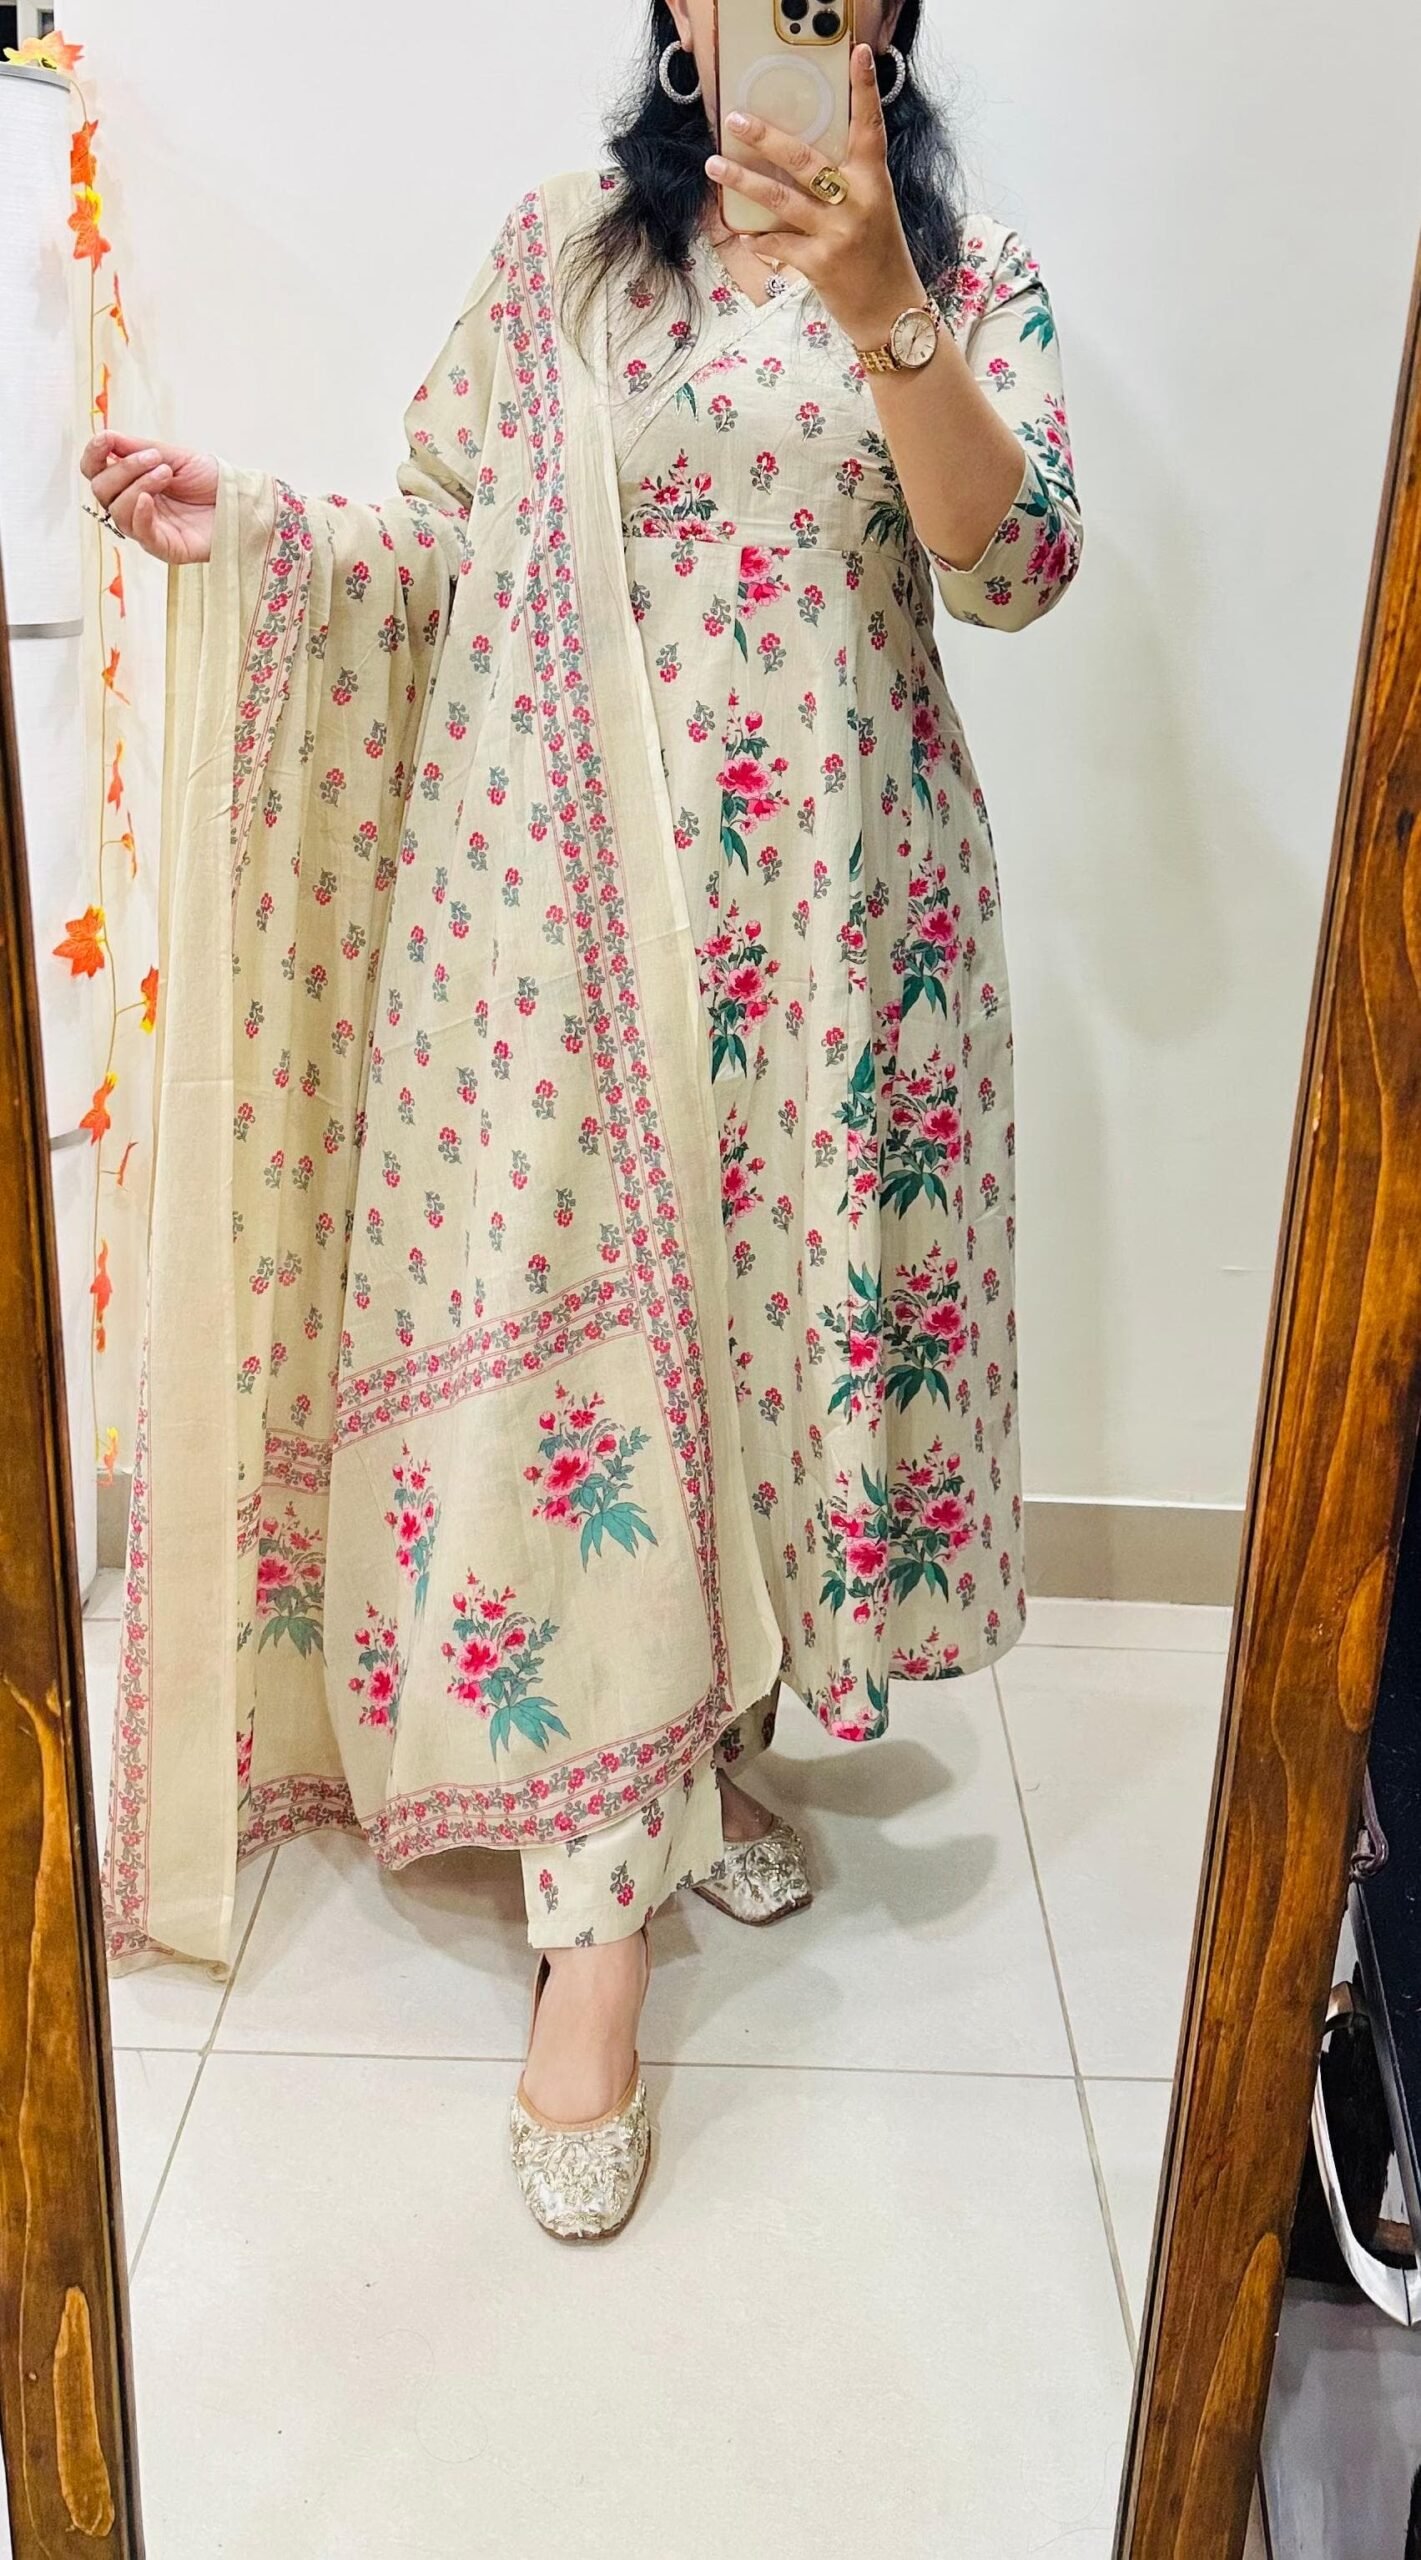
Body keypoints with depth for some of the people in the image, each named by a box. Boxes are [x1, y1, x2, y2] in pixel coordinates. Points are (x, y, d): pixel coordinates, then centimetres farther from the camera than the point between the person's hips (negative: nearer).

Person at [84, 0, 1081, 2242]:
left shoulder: (977, 277, 7)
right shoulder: (563, 247, 9)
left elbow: (1013, 567, -10)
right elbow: (465, 549, 11)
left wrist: (880, 311, -22)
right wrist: (252, 528, -3)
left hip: (836, 893, 1)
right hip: (585, 889, 0)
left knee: (790, 1302, 6)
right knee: (573, 1324, -7)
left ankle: (718, 1746, 31)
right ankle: (595, 1925, 1)